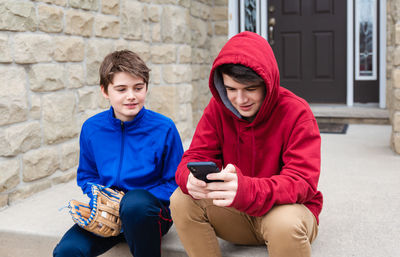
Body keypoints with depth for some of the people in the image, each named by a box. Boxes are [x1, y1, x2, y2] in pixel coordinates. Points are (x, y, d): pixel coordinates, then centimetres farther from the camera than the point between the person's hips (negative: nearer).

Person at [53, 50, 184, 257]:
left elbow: (176, 182, -3)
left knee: (135, 203, -39)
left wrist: (136, 200, -19)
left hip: (151, 211, -1)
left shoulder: (164, 128, -7)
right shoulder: (91, 128, 2)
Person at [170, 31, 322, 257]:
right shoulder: (218, 108, -5)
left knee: (284, 222, -38)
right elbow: (194, 157, -10)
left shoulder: (297, 113, -17)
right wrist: (192, 179, -38)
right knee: (182, 200, -19)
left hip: (288, 207, -3)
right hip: (238, 213, 4)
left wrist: (246, 190, -47)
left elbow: (303, 181, -26)